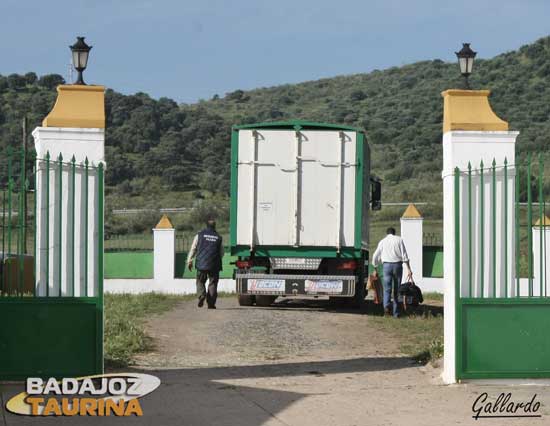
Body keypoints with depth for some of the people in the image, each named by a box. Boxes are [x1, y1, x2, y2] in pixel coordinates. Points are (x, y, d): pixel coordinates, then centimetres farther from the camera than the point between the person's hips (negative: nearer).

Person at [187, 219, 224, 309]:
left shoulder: (199, 235, 3)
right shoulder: (218, 238, 7)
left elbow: (193, 249, 3)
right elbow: (221, 253, 12)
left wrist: (189, 261, 9)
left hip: (201, 264, 0)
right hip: (214, 265, 0)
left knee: (200, 282, 11)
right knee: (212, 283, 5)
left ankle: (201, 295, -15)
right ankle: (211, 303, 1)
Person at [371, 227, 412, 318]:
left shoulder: (383, 241, 13)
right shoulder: (399, 239, 8)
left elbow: (375, 256, 15)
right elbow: (404, 255, -1)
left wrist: (375, 270, 27)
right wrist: (409, 269, -3)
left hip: (386, 265, 0)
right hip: (397, 265, 0)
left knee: (387, 289, -5)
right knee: (396, 289, 8)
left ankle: (387, 306, -33)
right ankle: (396, 313, 11)